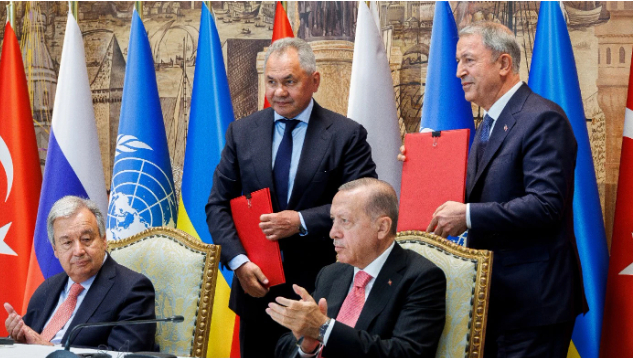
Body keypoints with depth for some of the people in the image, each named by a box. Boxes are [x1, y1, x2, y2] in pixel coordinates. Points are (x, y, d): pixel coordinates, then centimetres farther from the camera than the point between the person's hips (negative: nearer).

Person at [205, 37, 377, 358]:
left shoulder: (347, 135, -2)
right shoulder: (242, 133, 8)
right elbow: (218, 204, 6)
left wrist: (302, 222, -18)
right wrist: (238, 261, -9)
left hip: (320, 292, -3)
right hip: (256, 286, 3)